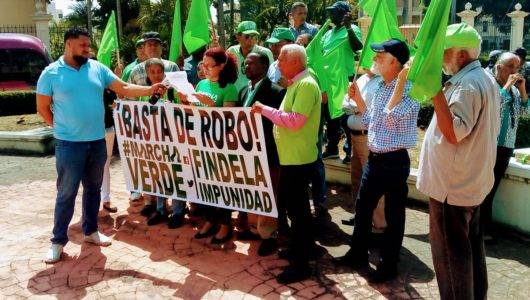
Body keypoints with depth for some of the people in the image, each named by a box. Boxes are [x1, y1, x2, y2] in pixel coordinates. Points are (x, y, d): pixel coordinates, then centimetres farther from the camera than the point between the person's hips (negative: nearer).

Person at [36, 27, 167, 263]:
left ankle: (90, 231, 30)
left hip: (97, 141, 4)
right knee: (66, 193, 1)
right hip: (69, 144, -4)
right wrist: (62, 127, 1)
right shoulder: (51, 73, -4)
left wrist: (150, 90, -11)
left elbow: (123, 88, 1)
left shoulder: (97, 68, 5)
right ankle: (58, 241, 14)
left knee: (93, 189, 15)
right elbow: (42, 107, 1)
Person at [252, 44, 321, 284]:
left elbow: (295, 121, -25)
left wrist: (265, 110, -19)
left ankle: (301, 264, 8)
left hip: (298, 157, -10)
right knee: (291, 203, 19)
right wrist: (267, 113, 6)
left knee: (296, 207, -3)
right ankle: (300, 247, 35)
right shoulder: (296, 84, 15)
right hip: (290, 155, 10)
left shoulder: (307, 85, -17)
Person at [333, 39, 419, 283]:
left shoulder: (409, 90, -16)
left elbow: (391, 118, -32)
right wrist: (357, 98, 10)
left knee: (393, 216, 8)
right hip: (374, 158, 9)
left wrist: (400, 80, -27)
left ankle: (388, 265, 24)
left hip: (394, 161, -9)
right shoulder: (380, 87, 10)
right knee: (362, 208, 19)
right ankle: (358, 254, 37)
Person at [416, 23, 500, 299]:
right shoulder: (484, 79, 12)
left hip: (452, 186, -10)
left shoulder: (467, 85, -21)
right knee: (471, 243, 20)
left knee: (450, 251, 1)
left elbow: (454, 133, -28)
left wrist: (436, 92, -32)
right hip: (472, 182, 10)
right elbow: (492, 129, 19)